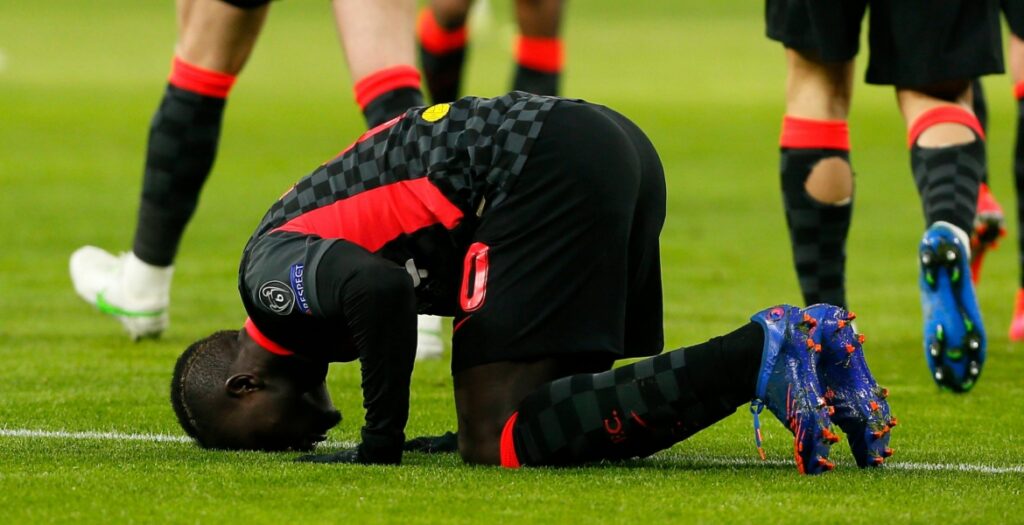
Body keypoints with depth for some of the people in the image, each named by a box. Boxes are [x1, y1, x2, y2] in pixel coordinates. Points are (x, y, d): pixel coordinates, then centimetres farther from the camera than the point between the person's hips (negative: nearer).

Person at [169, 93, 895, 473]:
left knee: (500, 441, -12)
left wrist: (381, 443, -11)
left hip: (548, 169, -10)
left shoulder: (273, 274, -2)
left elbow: (376, 289, -23)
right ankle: (810, 344, 1)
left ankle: (757, 359, -22)